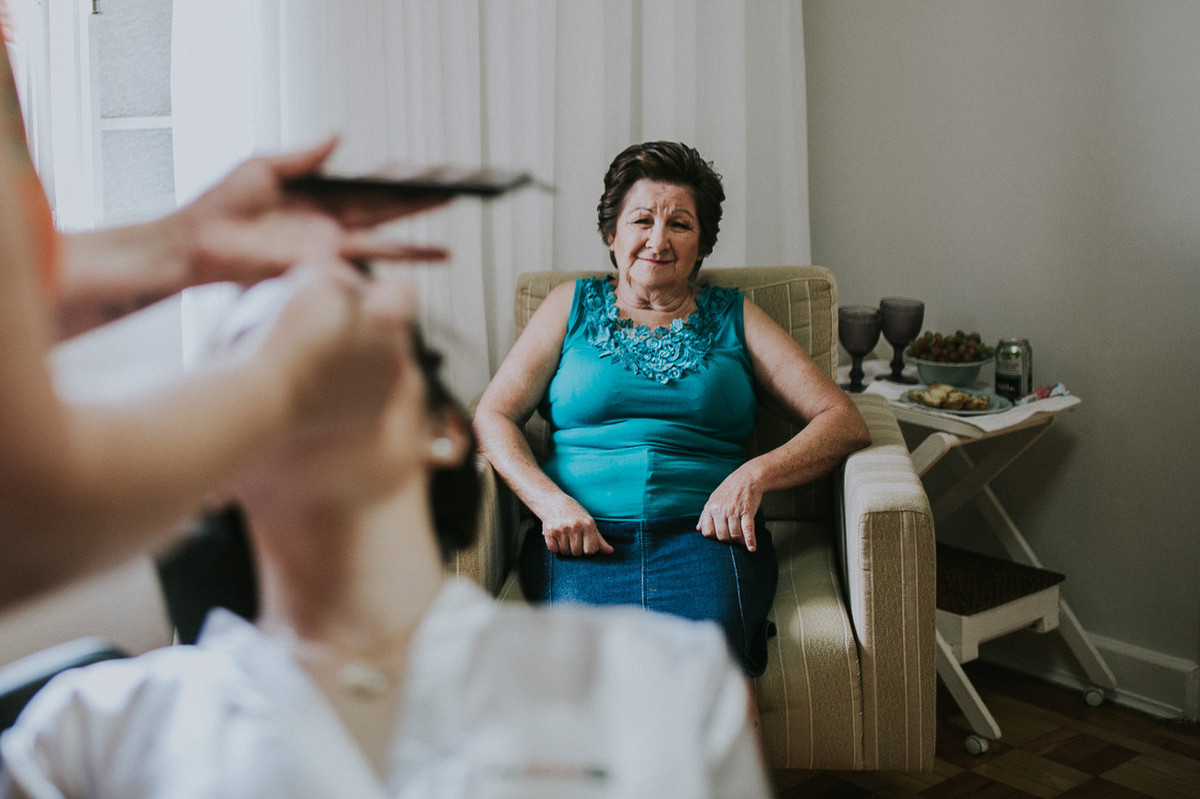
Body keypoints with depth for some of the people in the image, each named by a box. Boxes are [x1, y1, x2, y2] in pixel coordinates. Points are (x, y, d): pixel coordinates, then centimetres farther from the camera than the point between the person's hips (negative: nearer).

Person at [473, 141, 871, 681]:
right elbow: (492, 417, 11)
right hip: (583, 538, 0)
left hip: (705, 534, 0)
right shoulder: (573, 306, 20)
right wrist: (550, 501, -8)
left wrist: (755, 475, -8)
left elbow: (844, 422, 11)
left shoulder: (734, 317, 19)